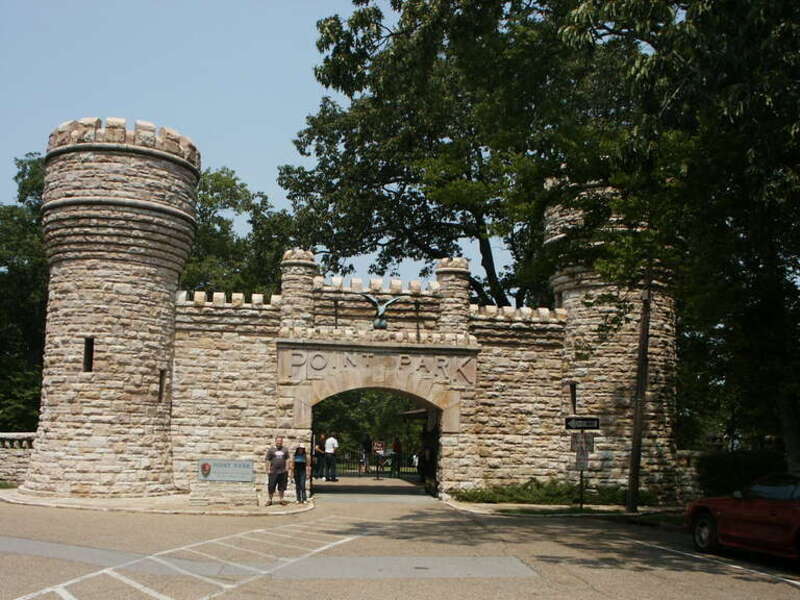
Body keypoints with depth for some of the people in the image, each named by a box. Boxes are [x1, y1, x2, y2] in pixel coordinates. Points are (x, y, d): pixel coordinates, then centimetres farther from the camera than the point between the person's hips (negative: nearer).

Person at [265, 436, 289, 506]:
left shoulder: (284, 450, 10)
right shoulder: (271, 450, 1)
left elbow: (287, 460, 13)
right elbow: (268, 460, 1)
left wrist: (287, 469, 7)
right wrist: (268, 469, -5)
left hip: (282, 472, 3)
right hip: (273, 472, -2)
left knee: (282, 487, 7)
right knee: (271, 487, -1)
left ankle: (281, 499, 17)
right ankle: (270, 500, 10)